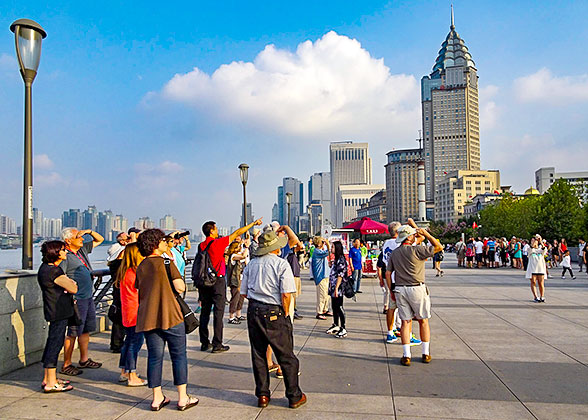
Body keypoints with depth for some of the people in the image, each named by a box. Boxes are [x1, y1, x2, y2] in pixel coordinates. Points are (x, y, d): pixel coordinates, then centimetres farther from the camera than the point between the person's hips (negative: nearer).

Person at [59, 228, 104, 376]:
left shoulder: (83, 249, 11)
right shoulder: (65, 257, -13)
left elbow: (100, 240, 24)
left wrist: (89, 231, 6)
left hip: (88, 298, 8)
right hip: (77, 300, -8)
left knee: (86, 330, 16)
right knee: (73, 333, -2)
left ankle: (84, 360, 27)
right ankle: (66, 365, 9)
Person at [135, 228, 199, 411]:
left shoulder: (141, 267, 10)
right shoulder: (166, 262, -8)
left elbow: (140, 292, 17)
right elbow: (180, 287, -12)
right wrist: (177, 281, 7)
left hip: (148, 318, 6)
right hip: (170, 315, -5)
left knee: (154, 357, 11)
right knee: (179, 356, 5)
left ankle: (157, 398, 17)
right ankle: (183, 398, 10)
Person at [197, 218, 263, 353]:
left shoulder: (201, 246, 6)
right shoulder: (218, 243, -11)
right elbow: (237, 233, -6)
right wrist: (253, 223, 2)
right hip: (217, 280, -6)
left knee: (205, 311, 11)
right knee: (218, 311, -1)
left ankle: (204, 343, 17)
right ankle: (217, 344, 1)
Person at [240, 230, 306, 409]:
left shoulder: (251, 264, 5)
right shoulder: (281, 264, -10)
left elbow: (244, 292, 9)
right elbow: (286, 295, -15)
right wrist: (285, 313, -1)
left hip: (253, 311, 5)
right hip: (275, 313, -5)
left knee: (258, 354, 14)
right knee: (286, 357, 7)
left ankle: (262, 395, 23)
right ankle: (294, 396, 16)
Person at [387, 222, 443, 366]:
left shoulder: (394, 253, 7)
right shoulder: (416, 250, -11)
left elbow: (388, 273, 9)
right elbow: (439, 247, -7)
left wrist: (391, 291, 16)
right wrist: (425, 233, -2)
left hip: (400, 290, 4)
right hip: (417, 289, -4)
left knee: (406, 322, 6)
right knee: (423, 321, 10)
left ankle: (406, 356, 3)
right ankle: (426, 354, 16)